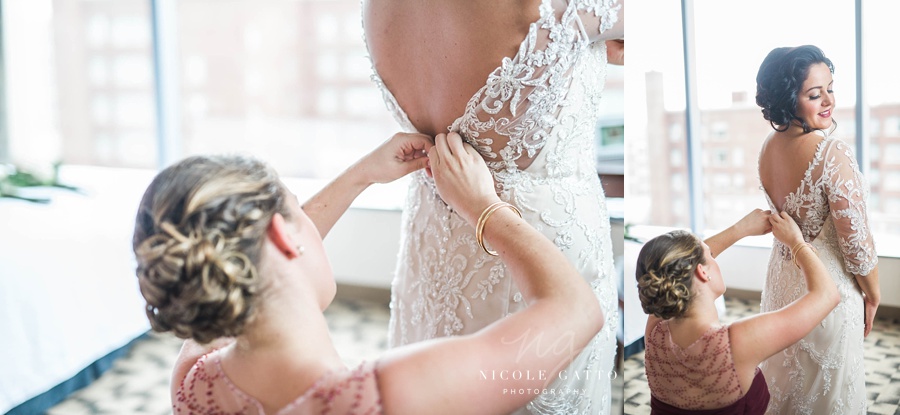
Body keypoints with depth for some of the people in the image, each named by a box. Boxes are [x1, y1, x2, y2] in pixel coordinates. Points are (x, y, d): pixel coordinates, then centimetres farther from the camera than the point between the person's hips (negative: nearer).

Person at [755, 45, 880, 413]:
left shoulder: (769, 147, -6)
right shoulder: (832, 154, -27)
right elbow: (856, 242, -19)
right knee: (829, 385, 14)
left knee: (787, 377, 25)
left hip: (782, 278, 7)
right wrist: (873, 294, -7)